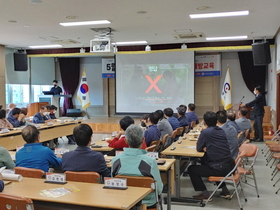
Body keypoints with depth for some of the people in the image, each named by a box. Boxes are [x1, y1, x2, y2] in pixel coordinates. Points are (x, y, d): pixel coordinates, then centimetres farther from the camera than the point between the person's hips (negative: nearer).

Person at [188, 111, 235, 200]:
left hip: (220, 169, -7)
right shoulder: (221, 131, 11)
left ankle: (205, 193, 9)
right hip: (230, 166, 8)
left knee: (191, 169, 8)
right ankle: (224, 190, 32)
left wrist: (204, 148, 16)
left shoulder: (205, 132, -10)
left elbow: (198, 148, -2)